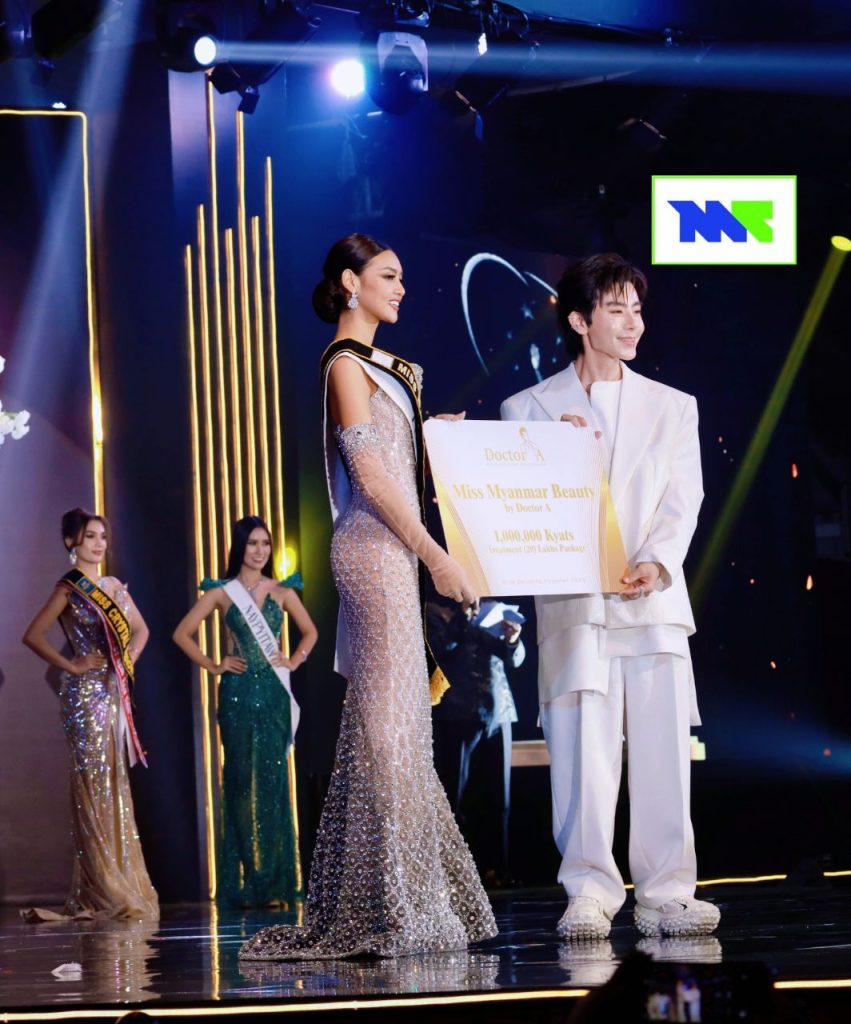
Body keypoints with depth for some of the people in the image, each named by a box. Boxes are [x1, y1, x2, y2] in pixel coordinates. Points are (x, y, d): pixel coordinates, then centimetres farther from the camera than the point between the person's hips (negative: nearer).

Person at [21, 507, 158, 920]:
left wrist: (129, 661, 8)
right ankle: (106, 890, -5)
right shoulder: (68, 588, -4)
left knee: (114, 785, 7)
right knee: (92, 786, -6)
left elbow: (140, 629, 25)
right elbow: (33, 635, -10)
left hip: (114, 692, 7)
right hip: (85, 695, -7)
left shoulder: (113, 586, 15)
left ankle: (123, 884, 11)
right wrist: (71, 666, -11)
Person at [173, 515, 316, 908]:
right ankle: (246, 883, 1)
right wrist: (213, 665, -2)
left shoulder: (282, 592, 9)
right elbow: (182, 633, 5)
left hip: (274, 692, 1)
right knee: (242, 779, -2)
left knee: (273, 779, -2)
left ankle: (274, 881, 2)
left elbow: (309, 631, 21)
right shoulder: (222, 592, 4)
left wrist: (294, 661, 7)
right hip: (238, 692, -1)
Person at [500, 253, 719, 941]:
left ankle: (665, 895, 0)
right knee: (581, 747, -8)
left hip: (654, 600, 2)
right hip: (572, 602, -2)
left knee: (664, 746, -3)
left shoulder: (672, 407, 16)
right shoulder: (530, 408, 10)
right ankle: (590, 892, -4)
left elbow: (683, 501, 6)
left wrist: (656, 562, -11)